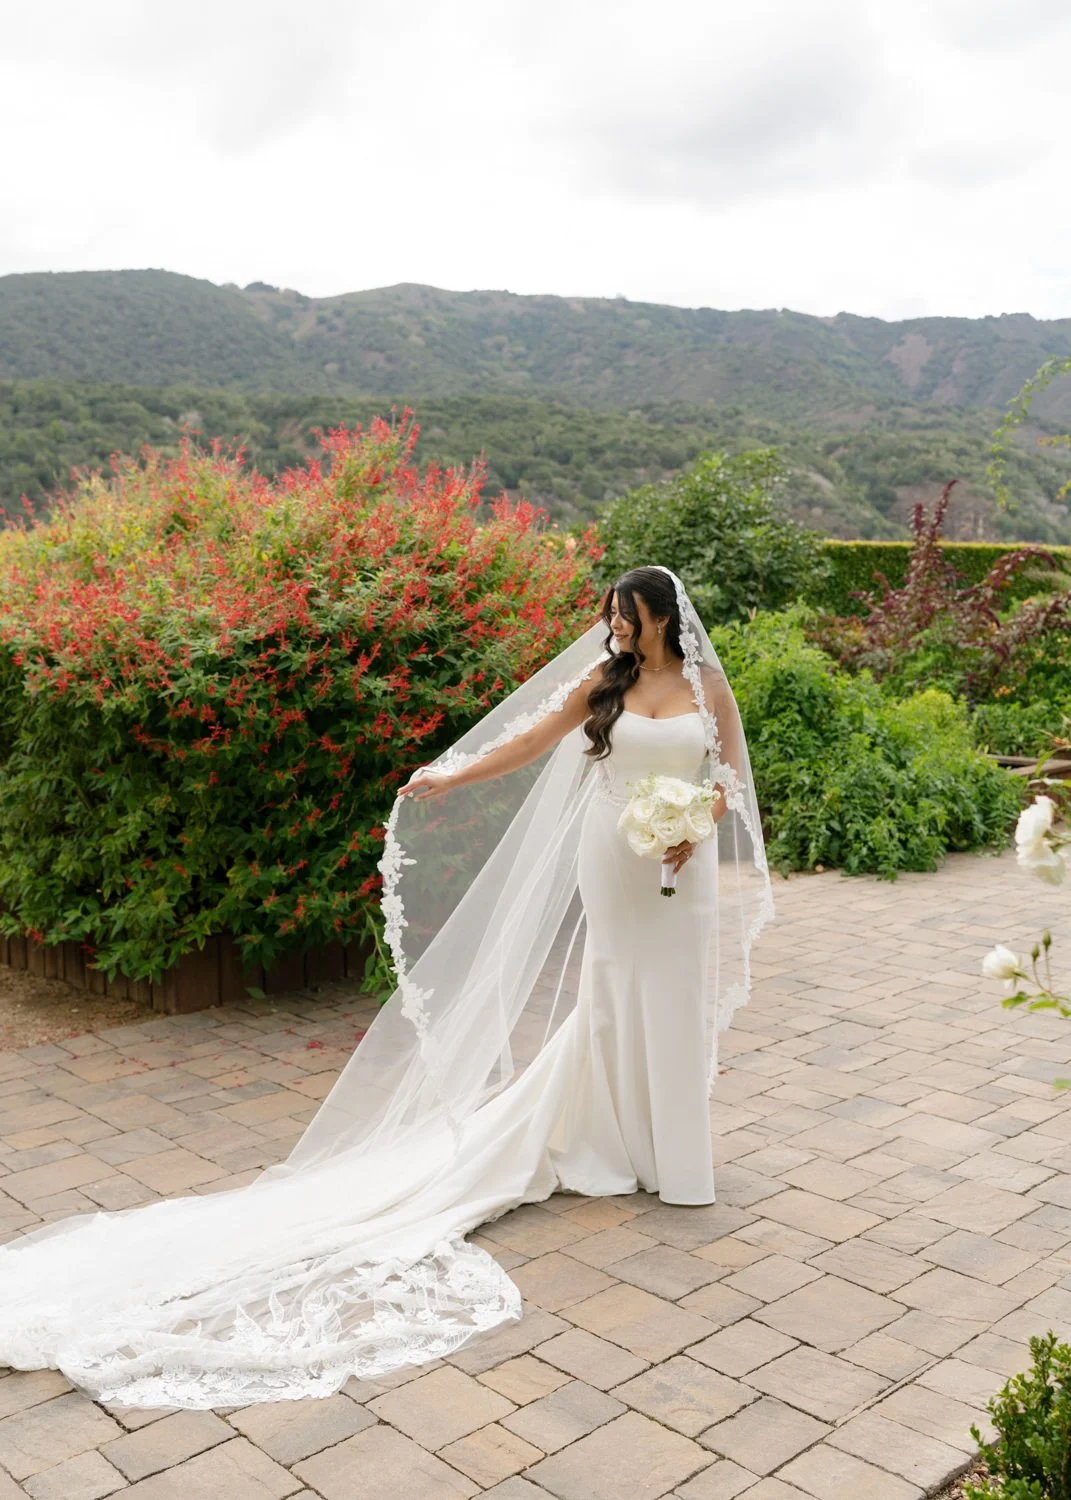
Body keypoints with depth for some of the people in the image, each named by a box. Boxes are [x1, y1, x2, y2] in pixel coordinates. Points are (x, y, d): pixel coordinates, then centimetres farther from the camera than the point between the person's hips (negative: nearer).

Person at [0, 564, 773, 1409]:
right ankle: (615, 1142, 20)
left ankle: (673, 1152, 22)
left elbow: (732, 776, 3)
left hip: (683, 864, 0)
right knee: (612, 994, 6)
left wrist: (697, 831, -13)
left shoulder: (709, 686, 1)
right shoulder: (601, 680, 0)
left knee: (674, 999, 7)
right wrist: (452, 777, -14)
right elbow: (531, 739, -5)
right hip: (612, 862, 0)